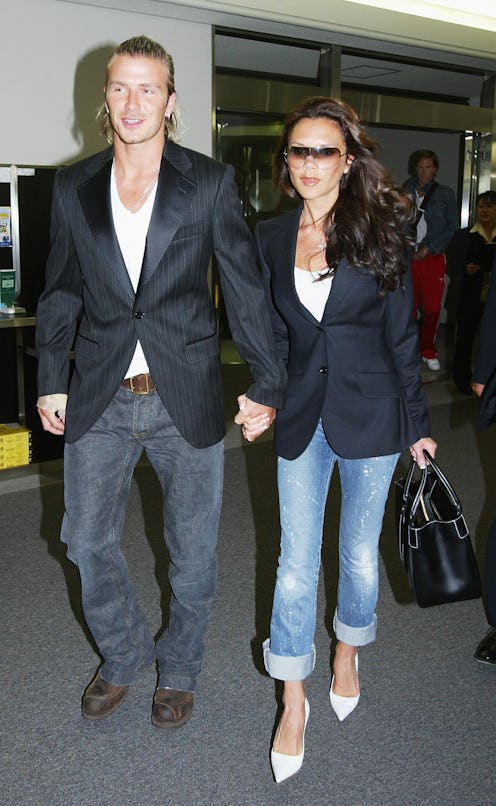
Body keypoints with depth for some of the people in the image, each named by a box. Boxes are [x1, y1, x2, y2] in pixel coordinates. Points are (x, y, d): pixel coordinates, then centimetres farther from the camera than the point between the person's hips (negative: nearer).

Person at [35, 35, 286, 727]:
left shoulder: (211, 183, -3)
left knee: (193, 553, 10)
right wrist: (52, 380, 9)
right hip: (100, 400, 3)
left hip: (186, 401, -2)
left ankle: (178, 670, 36)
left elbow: (246, 287, -1)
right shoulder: (73, 187, 5)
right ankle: (123, 656, 38)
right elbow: (61, 292, 12)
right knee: (87, 541, 11)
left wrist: (267, 385, -1)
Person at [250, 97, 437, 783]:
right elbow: (272, 334, 10)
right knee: (296, 561, 2)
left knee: (361, 552, 13)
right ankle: (294, 705, 17)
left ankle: (348, 654, 41)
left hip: (369, 416, -1)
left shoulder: (379, 233, -4)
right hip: (302, 417, 2)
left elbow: (402, 335, -1)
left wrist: (417, 424, 1)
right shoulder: (270, 238, 3)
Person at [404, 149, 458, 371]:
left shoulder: (445, 193, 7)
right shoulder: (406, 191, 9)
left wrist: (429, 247, -6)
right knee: (408, 306, 0)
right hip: (407, 255, 0)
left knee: (432, 308, -1)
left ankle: (428, 351, 15)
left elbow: (452, 226, 3)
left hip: (433, 257, 0)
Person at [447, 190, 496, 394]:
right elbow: (451, 266, 5)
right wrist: (465, 270, -13)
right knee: (465, 339, 5)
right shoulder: (463, 236, 5)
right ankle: (462, 380, 21)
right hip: (470, 298, 0)